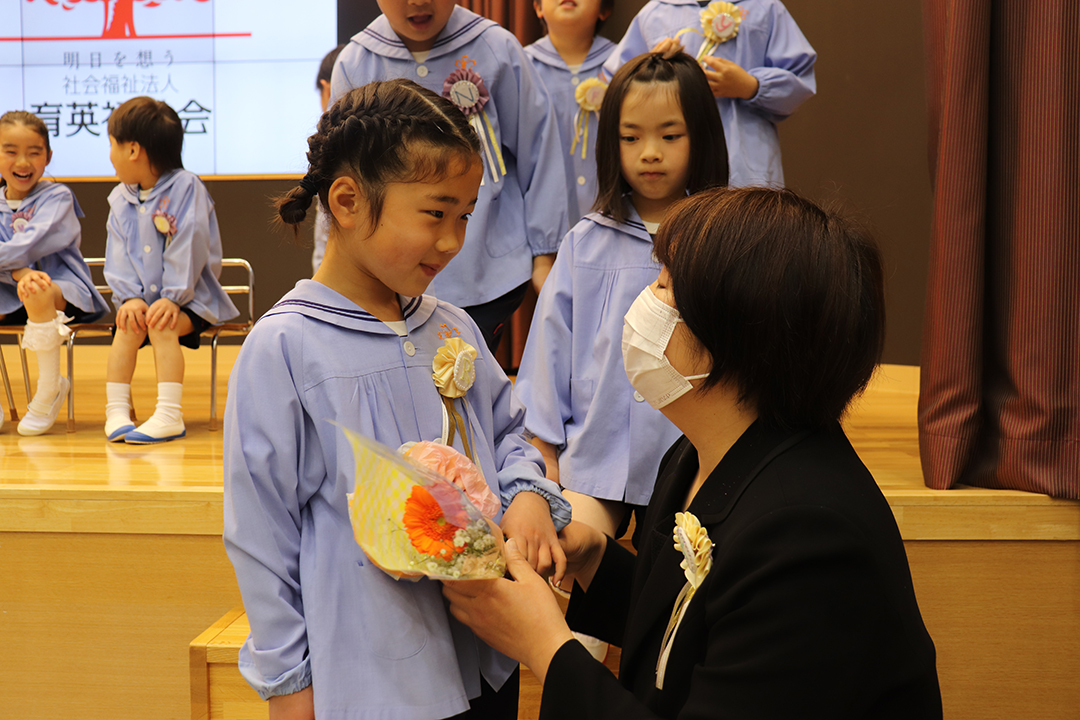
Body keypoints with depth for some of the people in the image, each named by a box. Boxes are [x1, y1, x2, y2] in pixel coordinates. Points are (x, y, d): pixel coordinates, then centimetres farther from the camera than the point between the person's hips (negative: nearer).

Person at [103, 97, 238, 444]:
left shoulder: (186, 187, -9)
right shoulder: (120, 198, 10)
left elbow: (189, 249, -16)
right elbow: (119, 256, 5)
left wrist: (173, 298, -21)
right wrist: (130, 296, -11)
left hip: (190, 297, -5)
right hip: (143, 295, 5)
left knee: (161, 325, -29)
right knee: (127, 326, -22)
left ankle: (169, 415, -30)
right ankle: (116, 411, -20)